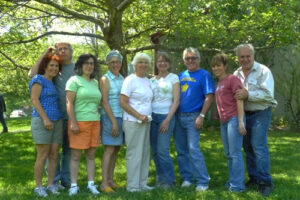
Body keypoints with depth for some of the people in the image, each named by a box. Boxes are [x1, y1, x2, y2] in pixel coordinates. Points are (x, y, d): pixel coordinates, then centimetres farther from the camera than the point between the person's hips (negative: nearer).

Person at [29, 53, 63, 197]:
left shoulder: (53, 83, 19)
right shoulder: (39, 79, -3)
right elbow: (34, 99, -12)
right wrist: (45, 118, -18)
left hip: (56, 122, 7)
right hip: (41, 121, -7)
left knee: (54, 155, 5)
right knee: (42, 155, -6)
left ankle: (51, 184, 13)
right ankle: (38, 186, 3)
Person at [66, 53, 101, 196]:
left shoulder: (95, 82, 15)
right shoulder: (74, 80, -3)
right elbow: (69, 103, -8)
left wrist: (98, 121, 14)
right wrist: (73, 123, -15)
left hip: (94, 122, 5)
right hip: (79, 121, -5)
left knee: (91, 155, 8)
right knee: (76, 155, -1)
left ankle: (91, 184, 15)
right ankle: (74, 185, 8)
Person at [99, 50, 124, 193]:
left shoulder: (122, 78, 13)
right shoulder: (105, 79, -6)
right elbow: (104, 102, -11)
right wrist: (113, 121, -15)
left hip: (122, 117, 6)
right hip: (110, 117, -6)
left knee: (116, 149, 9)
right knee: (109, 149, -7)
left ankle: (110, 179, 18)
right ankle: (104, 183, -2)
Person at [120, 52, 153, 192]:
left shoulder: (148, 81, 14)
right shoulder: (130, 80, -8)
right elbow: (123, 102, -14)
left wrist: (147, 116, 5)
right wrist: (139, 116, -17)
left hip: (146, 122, 8)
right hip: (133, 122, -7)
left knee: (145, 153, 11)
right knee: (134, 153, -3)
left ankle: (142, 183, 22)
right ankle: (132, 186, 7)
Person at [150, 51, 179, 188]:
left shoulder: (173, 78, 0)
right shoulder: (152, 80, 13)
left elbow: (176, 101, -6)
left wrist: (167, 120, -12)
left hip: (166, 116, -5)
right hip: (152, 116, 5)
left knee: (162, 150, -9)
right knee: (155, 151, 5)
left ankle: (169, 180, 6)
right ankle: (160, 178, 19)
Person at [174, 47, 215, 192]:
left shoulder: (204, 75, -3)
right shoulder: (181, 75, 14)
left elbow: (209, 97, -9)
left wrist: (201, 116, -15)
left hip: (193, 117, -6)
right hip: (178, 116, 6)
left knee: (193, 149, -11)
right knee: (181, 150, 9)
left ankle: (203, 182, -4)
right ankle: (187, 178, 21)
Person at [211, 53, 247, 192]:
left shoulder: (232, 79, -5)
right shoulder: (218, 83, 17)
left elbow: (239, 101, -10)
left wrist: (241, 122, -16)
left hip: (234, 119, -8)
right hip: (224, 121, 8)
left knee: (235, 153, -6)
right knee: (228, 154, 12)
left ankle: (237, 184, -1)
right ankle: (232, 181, 20)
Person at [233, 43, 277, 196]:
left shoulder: (263, 71, -10)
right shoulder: (236, 74, 7)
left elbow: (268, 94, -20)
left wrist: (248, 94, -29)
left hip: (260, 114, -6)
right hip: (243, 114, 6)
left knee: (258, 146, -11)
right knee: (248, 147, 10)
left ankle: (265, 181, -3)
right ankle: (254, 177, 22)